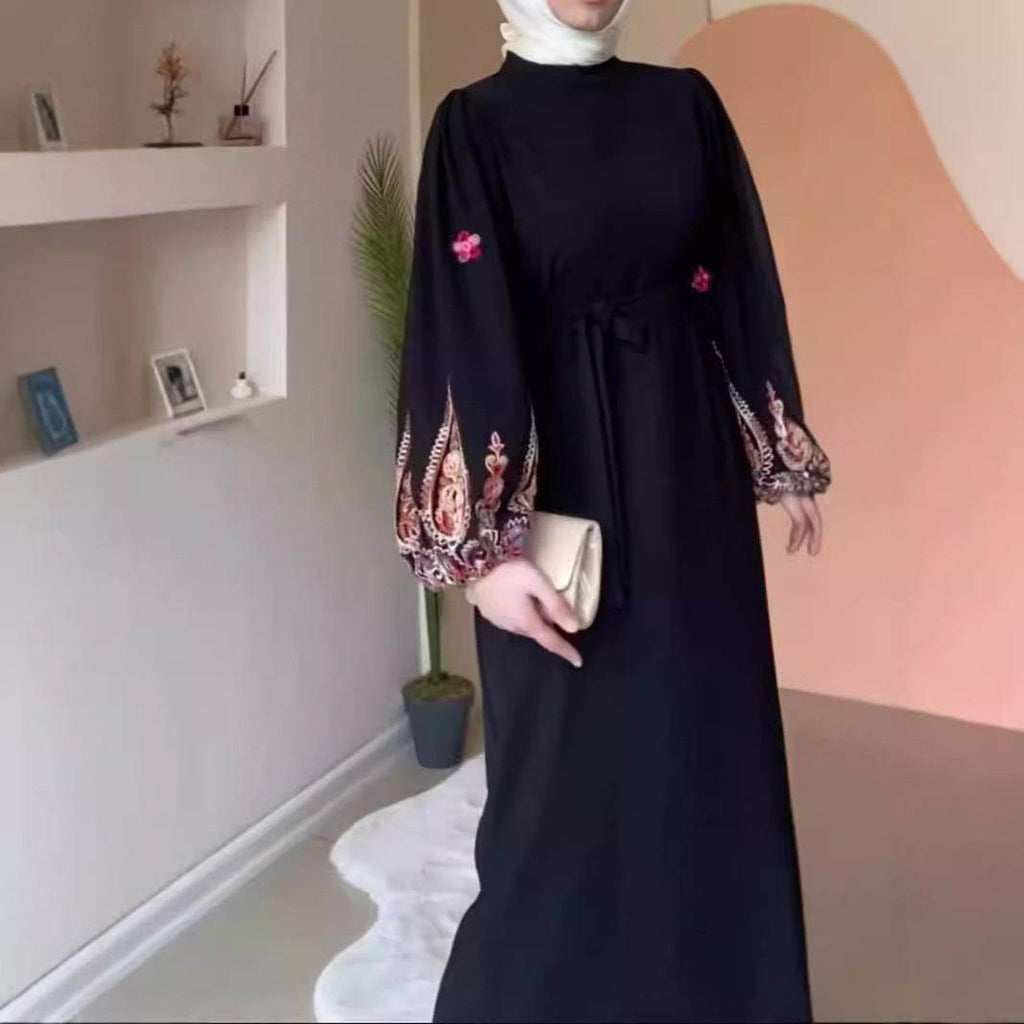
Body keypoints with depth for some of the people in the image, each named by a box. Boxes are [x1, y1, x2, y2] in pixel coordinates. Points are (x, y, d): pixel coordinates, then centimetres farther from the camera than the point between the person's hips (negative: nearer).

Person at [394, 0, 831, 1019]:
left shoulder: (686, 103, 7)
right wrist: (488, 542, -22)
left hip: (689, 456, 4)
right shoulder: (475, 123, -6)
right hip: (557, 465, -4)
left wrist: (786, 456, 11)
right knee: (571, 750, 4)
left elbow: (743, 282, 11)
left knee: (707, 729, 12)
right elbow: (465, 329, -14)